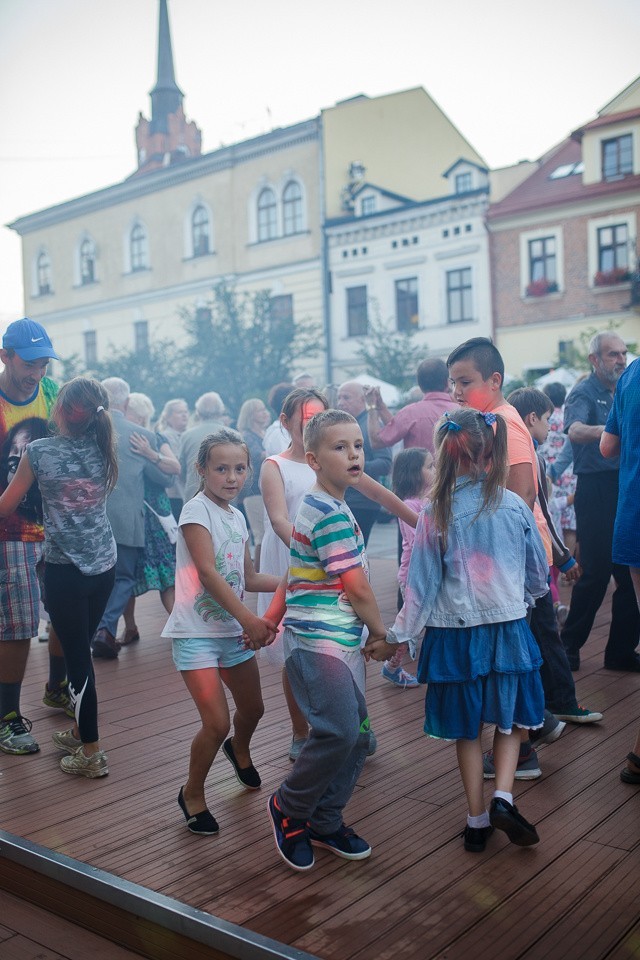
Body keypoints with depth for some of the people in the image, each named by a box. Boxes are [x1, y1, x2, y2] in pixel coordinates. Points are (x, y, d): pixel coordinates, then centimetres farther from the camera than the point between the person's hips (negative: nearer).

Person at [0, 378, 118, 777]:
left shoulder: (39, 451, -10)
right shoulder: (103, 449, 0)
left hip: (65, 568, -4)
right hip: (104, 564, 5)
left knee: (76, 654, 3)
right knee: (81, 649, 19)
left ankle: (92, 752, 10)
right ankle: (81, 731, 31)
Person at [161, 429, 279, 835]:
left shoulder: (237, 517, 9)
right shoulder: (196, 510, -14)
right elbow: (207, 573, -23)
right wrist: (248, 617, -30)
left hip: (234, 631, 7)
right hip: (196, 631, -7)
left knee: (253, 708, 19)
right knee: (217, 723, -11)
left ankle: (239, 750, 53)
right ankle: (193, 794, 14)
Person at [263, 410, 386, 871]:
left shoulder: (317, 506, 17)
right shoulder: (333, 513, -15)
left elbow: (295, 571, 21)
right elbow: (357, 587, -15)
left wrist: (270, 618, 23)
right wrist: (381, 632, 0)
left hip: (342, 642, 10)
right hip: (320, 640, -10)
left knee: (358, 734, 10)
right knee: (339, 731, -15)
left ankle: (324, 823, 24)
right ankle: (289, 807, 8)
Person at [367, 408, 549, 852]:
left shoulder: (436, 514, -13)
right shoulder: (515, 506, -6)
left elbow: (422, 586, -9)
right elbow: (538, 576, 4)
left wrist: (396, 637, 1)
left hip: (455, 634, -1)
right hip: (509, 628, 1)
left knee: (468, 729, 15)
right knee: (509, 720, 20)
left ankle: (477, 821, 22)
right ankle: (503, 797, 3)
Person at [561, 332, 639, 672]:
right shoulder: (583, 393, -6)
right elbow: (574, 430, -26)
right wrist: (603, 431, -44)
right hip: (596, 489, -6)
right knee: (596, 571, -4)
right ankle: (569, 645, 12)